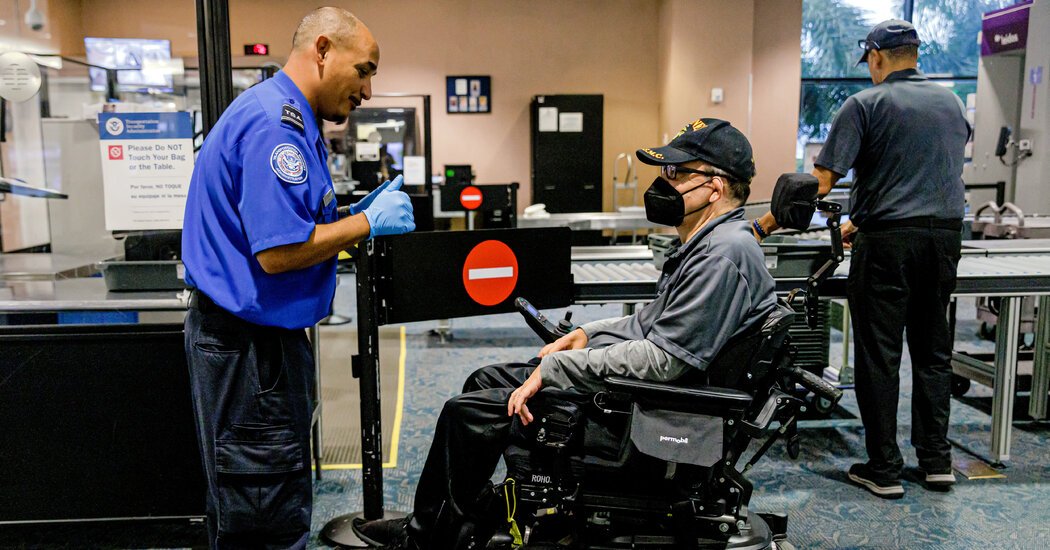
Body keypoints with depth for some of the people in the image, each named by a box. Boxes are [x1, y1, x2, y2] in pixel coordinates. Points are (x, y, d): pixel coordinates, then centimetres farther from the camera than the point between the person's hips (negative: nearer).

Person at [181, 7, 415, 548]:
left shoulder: (289, 119, 14)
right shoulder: (273, 124, -20)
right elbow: (278, 253, -25)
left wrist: (363, 215, 7)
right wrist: (368, 222, -13)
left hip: (266, 335, 11)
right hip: (247, 344, -11)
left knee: (278, 502, 21)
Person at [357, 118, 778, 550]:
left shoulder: (724, 254, -23)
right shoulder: (704, 241, 10)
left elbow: (664, 358, -27)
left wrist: (553, 368, -21)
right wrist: (588, 334, 8)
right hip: (625, 371, 11)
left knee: (468, 412, -8)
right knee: (484, 381, 15)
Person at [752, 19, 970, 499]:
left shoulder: (865, 105, -5)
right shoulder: (952, 104, 14)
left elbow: (819, 183, -13)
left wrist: (764, 225, -7)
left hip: (888, 240, -6)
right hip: (945, 236, 6)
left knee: (879, 356, 2)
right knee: (932, 350, 15)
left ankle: (884, 469, 8)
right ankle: (936, 460, 21)